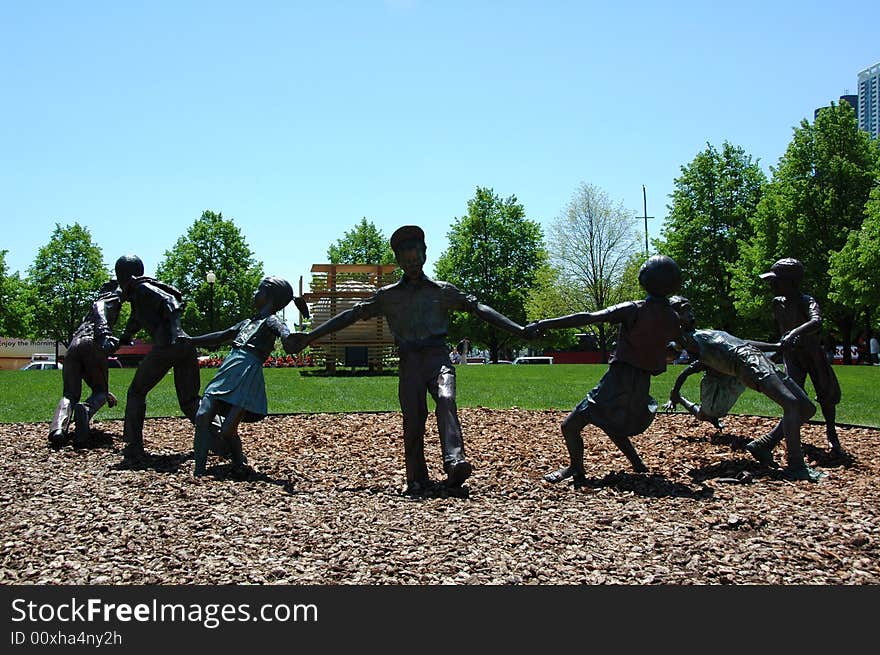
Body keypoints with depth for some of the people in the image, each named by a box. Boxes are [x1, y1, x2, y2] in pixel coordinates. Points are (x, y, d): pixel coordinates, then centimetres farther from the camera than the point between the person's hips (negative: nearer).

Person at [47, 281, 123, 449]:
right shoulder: (112, 296, 20)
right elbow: (99, 307, -7)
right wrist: (104, 332, -26)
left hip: (73, 346, 6)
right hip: (93, 344, -6)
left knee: (70, 394, 4)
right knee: (100, 391, 6)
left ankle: (58, 428, -25)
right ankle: (85, 410, -28)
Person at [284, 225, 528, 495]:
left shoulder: (442, 290, 14)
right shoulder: (388, 295, 16)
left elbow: (477, 307, 10)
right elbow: (352, 314, 15)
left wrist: (518, 329, 1)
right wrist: (310, 336, 10)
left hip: (437, 355, -1)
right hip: (409, 361, 1)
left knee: (446, 400, -28)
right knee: (413, 419, -9)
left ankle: (455, 462, -42)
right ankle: (417, 481, 0)